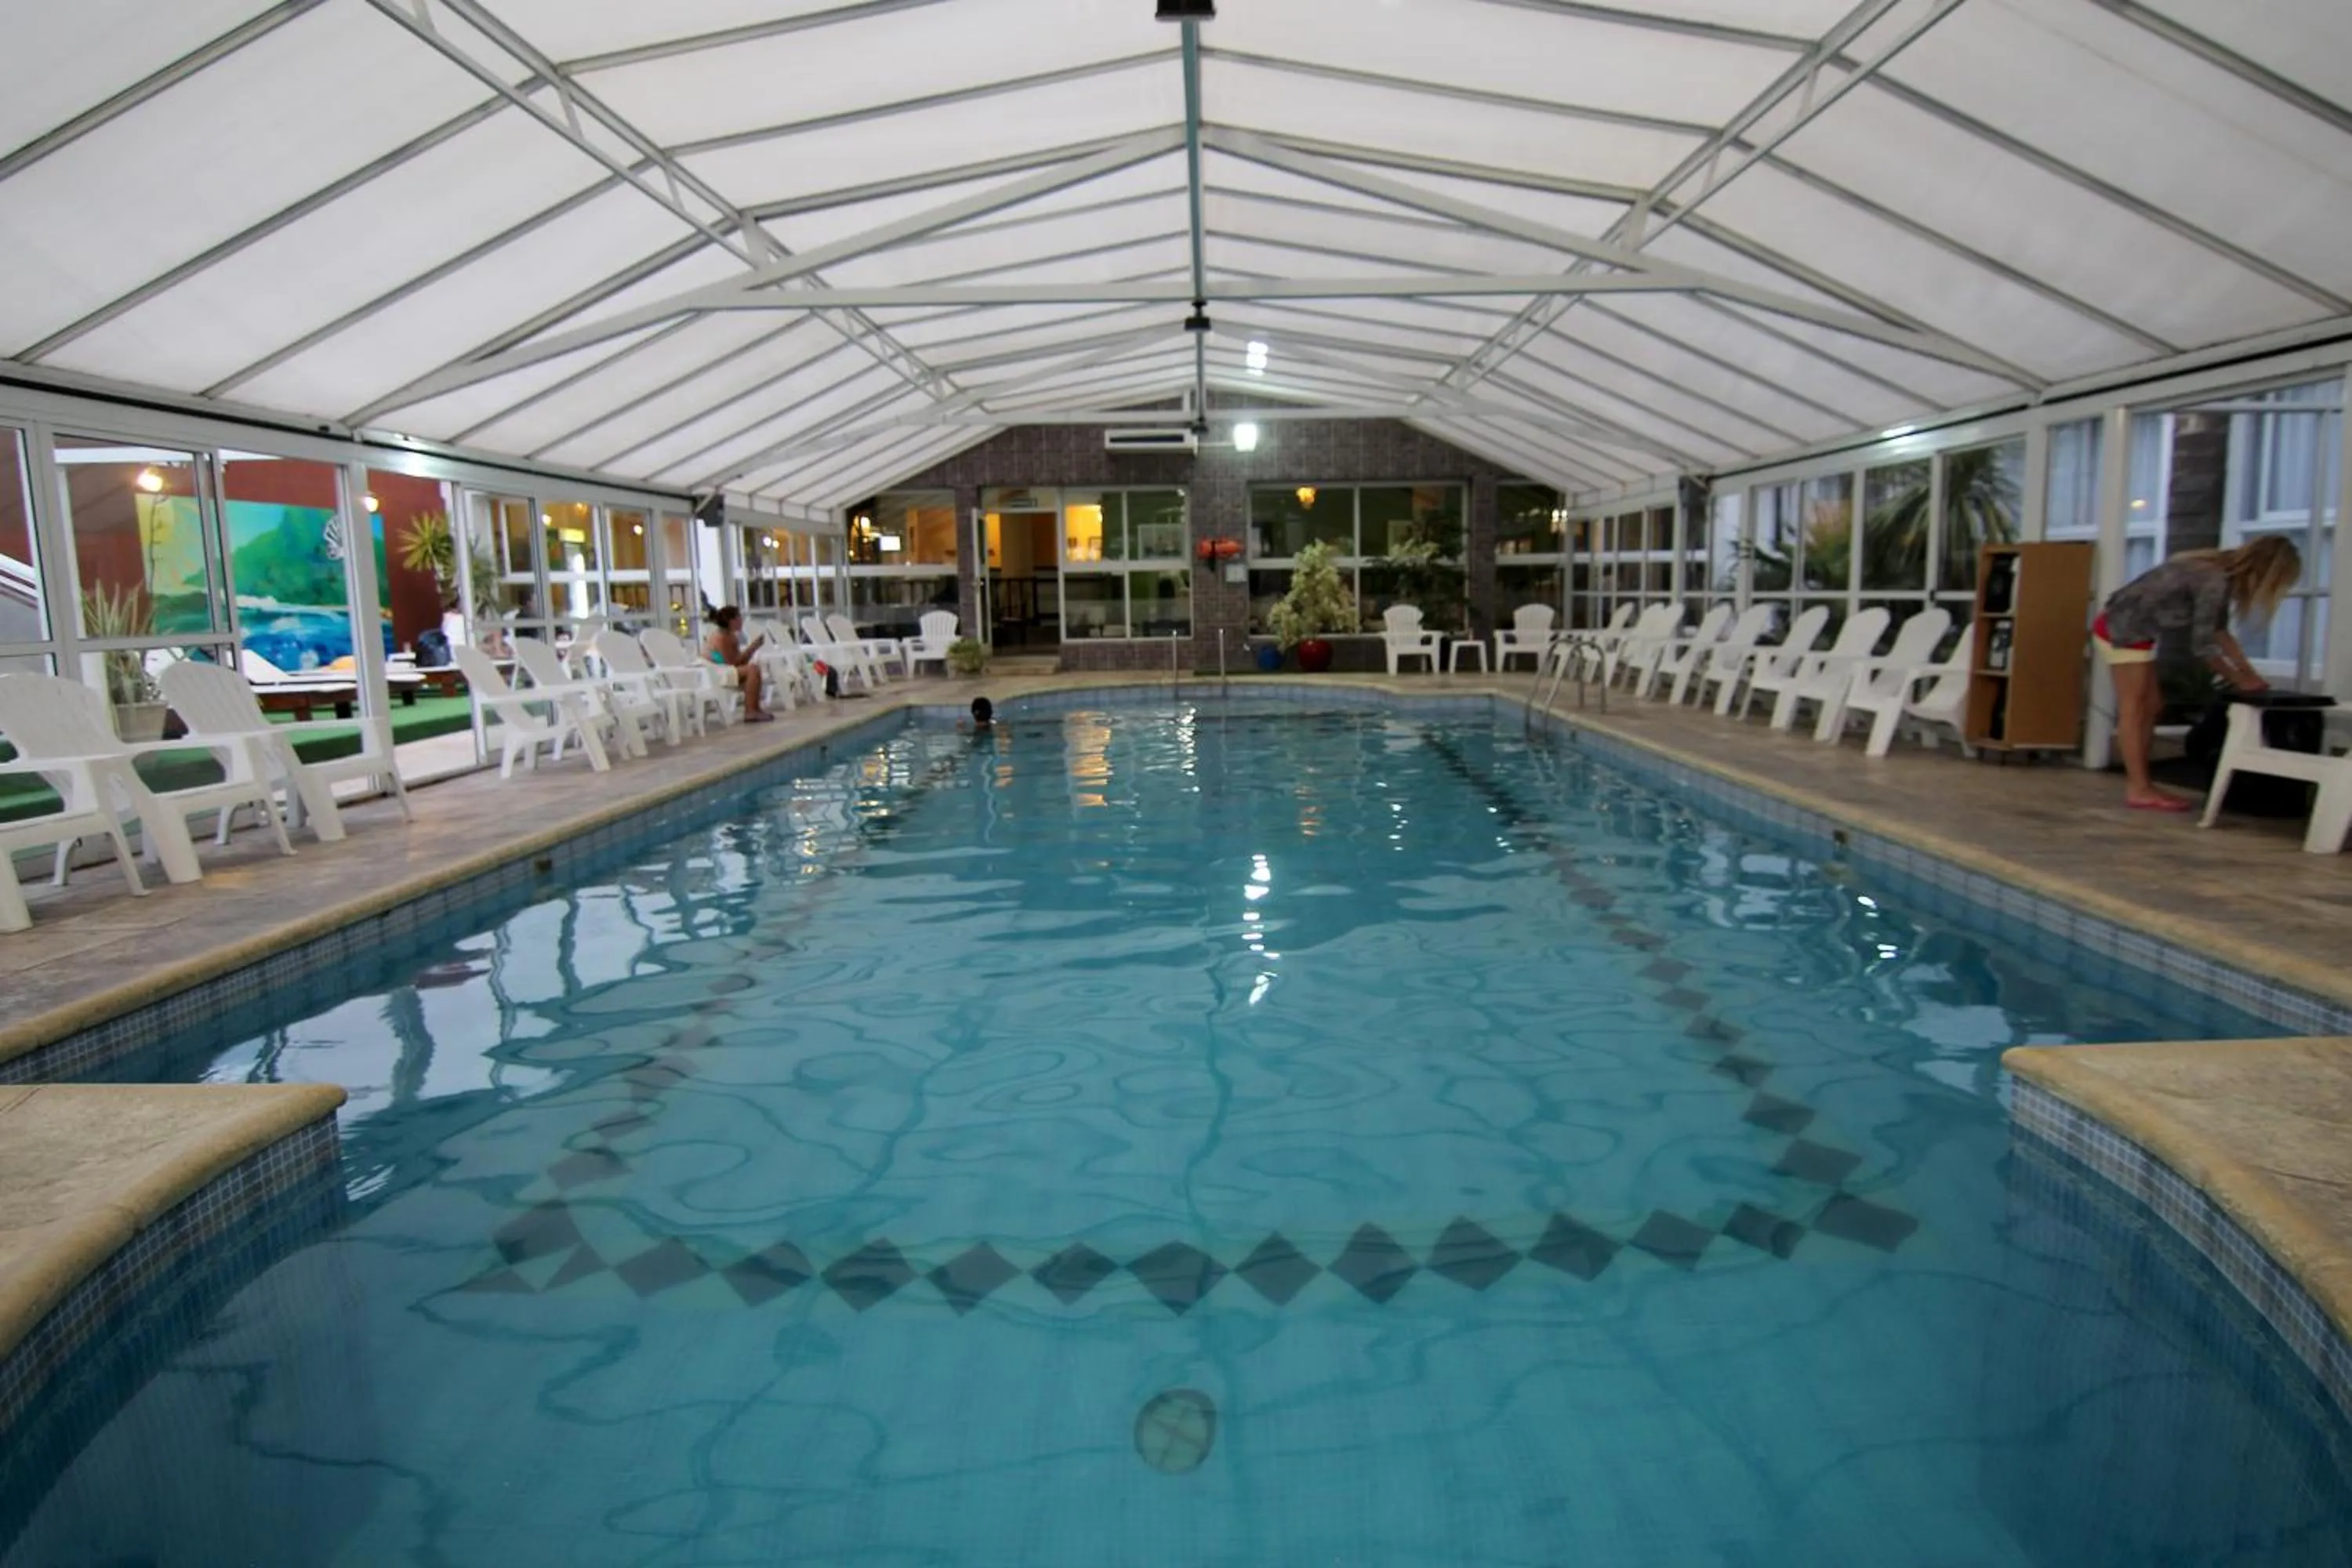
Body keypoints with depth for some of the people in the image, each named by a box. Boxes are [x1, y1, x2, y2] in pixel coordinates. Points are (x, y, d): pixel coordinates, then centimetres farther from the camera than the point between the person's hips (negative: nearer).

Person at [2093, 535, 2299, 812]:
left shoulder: (2222, 573, 7)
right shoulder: (2215, 581, -22)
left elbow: (2219, 630, 16)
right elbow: (2202, 643, -17)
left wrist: (2249, 672, 11)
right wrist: (2239, 680, -5)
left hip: (2129, 629, 10)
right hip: (2122, 630, -10)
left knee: (2150, 706, 11)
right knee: (2133, 708, -8)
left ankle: (2138, 784, 13)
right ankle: (2139, 790, -6)